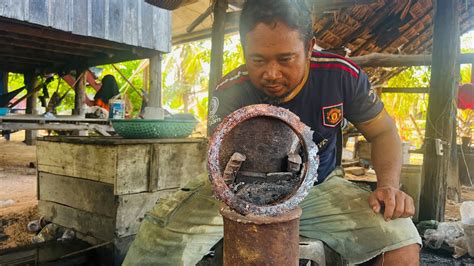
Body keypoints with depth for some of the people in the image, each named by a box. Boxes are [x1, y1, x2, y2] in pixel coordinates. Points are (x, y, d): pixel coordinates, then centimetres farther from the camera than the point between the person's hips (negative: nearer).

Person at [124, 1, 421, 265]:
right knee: (159, 241, -23)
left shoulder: (342, 75, -15)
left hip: (318, 187, 2)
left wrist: (388, 186, -20)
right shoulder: (229, 94, -20)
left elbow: (383, 132, -2)